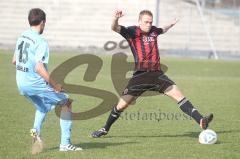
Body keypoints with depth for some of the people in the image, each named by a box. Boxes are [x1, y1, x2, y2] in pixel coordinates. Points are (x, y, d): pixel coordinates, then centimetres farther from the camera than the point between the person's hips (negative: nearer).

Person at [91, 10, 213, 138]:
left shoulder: (153, 30, 12)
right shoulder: (132, 31, -3)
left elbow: (162, 30, 39)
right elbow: (115, 28, -21)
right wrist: (116, 19, -41)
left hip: (157, 74, 4)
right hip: (140, 75, -3)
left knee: (178, 95, -10)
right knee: (122, 105, -1)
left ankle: (201, 121, -14)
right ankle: (105, 129, 20)